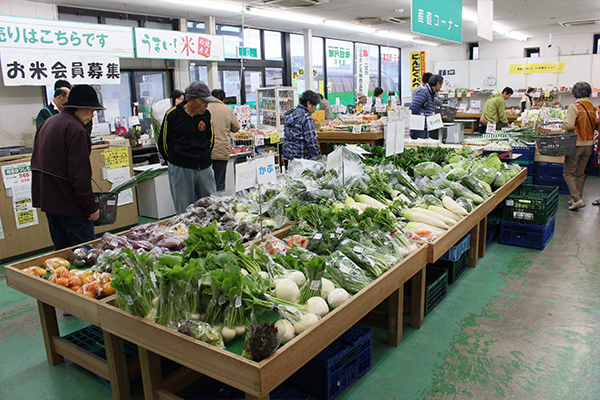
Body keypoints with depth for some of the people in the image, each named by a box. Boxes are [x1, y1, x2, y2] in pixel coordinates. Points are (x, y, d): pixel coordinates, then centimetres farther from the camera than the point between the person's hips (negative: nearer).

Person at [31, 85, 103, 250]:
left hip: (46, 198, 10)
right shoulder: (75, 130, -17)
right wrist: (92, 207, -16)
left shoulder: (47, 123, 15)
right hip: (69, 204, -10)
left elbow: (36, 163, 21)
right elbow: (79, 174, -22)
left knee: (62, 249, 17)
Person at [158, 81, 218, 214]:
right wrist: (175, 161, 9)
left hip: (204, 168, 3)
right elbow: (163, 142, 4)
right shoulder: (172, 114, -7)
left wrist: (204, 157, 11)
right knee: (185, 211, 5)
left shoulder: (206, 114, 2)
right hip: (181, 169, -3)